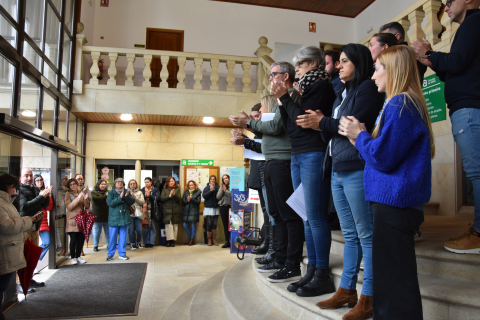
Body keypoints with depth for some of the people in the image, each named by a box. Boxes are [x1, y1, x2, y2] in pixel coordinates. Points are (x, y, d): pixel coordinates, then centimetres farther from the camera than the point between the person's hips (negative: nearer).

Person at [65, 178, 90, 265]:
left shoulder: (82, 193, 11)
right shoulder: (68, 194, 1)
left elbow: (87, 206, 7)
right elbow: (69, 206, -13)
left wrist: (86, 199, -12)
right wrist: (78, 198, -22)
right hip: (73, 220, -4)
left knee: (81, 238, 4)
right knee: (73, 239, -5)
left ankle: (78, 256, 16)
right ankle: (73, 258, 7)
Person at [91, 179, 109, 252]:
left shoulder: (108, 192, 12)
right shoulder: (94, 192, 2)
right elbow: (95, 199, -18)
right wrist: (105, 196, -17)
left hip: (107, 216, 3)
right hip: (98, 215, -2)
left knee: (108, 231, 6)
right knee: (97, 231, 7)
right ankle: (95, 246, 19)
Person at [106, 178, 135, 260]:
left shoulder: (126, 192, 7)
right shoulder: (111, 192, -1)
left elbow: (132, 202, 0)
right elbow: (110, 203, -15)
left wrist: (127, 197, -19)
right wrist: (120, 198, -23)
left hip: (124, 218, 3)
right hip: (114, 218, -3)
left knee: (123, 237, 9)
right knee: (112, 237, 2)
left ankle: (122, 254, 19)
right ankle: (110, 254, 15)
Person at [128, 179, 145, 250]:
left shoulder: (139, 192, 13)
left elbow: (143, 202, 1)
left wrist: (135, 197, -10)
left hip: (138, 213, 1)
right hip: (129, 213, -1)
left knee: (139, 229, -4)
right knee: (131, 230, -4)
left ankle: (138, 243, 17)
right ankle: (132, 243, 14)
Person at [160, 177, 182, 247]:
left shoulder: (177, 189, 9)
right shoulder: (164, 189, 9)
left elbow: (179, 199, 0)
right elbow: (161, 198, -2)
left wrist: (174, 194, -16)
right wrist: (169, 196, -12)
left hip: (176, 210, 1)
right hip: (167, 210, -1)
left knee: (175, 225, 1)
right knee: (168, 225, -9)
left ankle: (173, 240, 6)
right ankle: (169, 240, -7)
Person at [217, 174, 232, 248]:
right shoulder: (221, 187, 16)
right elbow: (218, 197, 7)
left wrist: (226, 190, -10)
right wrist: (222, 189, -3)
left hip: (230, 206, -5)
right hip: (223, 207, 5)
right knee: (225, 225, 7)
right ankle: (227, 241, 12)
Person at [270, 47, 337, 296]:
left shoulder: (322, 86, -2)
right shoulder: (305, 88, 22)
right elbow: (289, 125, 16)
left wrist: (285, 98, -5)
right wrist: (282, 99, 8)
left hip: (314, 154, -9)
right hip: (297, 156, 9)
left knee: (315, 217, -7)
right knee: (307, 217, 9)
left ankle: (322, 276, 2)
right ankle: (311, 270, 17)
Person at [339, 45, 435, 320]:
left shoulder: (400, 104, -15)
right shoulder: (408, 104, 17)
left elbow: (382, 156, -21)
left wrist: (360, 135, -5)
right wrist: (360, 136, 7)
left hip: (394, 202, -10)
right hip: (397, 201, 10)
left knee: (394, 280, -2)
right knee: (393, 276, 19)